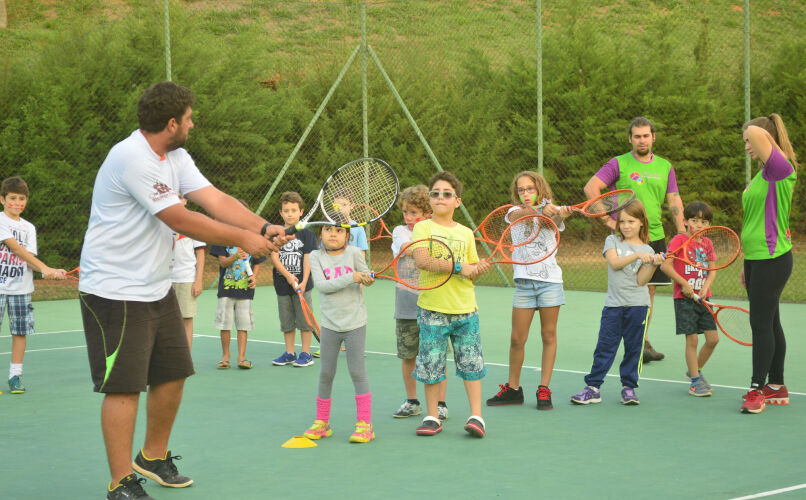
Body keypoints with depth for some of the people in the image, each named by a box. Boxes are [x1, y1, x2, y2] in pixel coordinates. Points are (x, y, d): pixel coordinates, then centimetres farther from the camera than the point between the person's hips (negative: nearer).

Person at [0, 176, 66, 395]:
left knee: (20, 331, 2)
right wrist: (44, 268, -22)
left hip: (21, 288, 4)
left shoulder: (28, 228, 10)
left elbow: (29, 259, 2)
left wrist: (52, 272, -16)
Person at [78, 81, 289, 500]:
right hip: (115, 292, -10)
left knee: (172, 376, 15)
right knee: (124, 387, -8)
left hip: (157, 288, 10)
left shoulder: (175, 157, 9)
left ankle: (153, 458, 33)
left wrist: (264, 227, -15)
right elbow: (180, 220, -23)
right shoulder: (132, 159, -22)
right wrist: (243, 239, -17)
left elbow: (216, 200, 1)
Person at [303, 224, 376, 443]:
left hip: (355, 323, -2)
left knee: (357, 372, -2)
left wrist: (367, 278, -17)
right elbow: (321, 285, -14)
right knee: (325, 374, 8)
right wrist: (350, 278, -23)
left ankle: (364, 424, 2)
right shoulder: (316, 256, -2)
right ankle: (321, 422, 21)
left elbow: (366, 277, 7)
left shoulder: (354, 253, -3)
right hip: (329, 324, 2)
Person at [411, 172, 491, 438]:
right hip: (433, 308, -3)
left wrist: (478, 269, -6)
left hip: (465, 308, 3)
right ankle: (432, 417, 13)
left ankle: (476, 416, 8)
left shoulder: (466, 233, 12)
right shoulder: (423, 228, 0)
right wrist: (458, 267, -20)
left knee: (471, 363, 2)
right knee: (431, 364, 1)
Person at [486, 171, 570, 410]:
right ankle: (513, 388, 15)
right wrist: (539, 209, -39)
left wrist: (560, 214, -44)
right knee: (517, 339, 1)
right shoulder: (515, 211, 6)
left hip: (550, 280, -1)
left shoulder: (551, 211, 3)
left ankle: (544, 389, 9)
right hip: (524, 280, 1)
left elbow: (554, 223, -20)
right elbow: (518, 215, -19)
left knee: (549, 336, 2)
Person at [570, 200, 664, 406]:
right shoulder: (612, 241, 7)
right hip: (613, 304, 0)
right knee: (605, 347, 0)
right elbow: (614, 263, -11)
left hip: (637, 305, 0)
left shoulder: (647, 250, 5)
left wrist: (653, 265, -18)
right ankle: (593, 387, 4)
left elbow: (641, 281, -4)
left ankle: (628, 387, 13)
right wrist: (637, 255, -18)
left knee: (633, 348, 4)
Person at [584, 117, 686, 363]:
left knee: (649, 289, 8)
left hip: (655, 236, 5)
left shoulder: (664, 166, 12)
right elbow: (590, 188, -9)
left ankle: (643, 340, 18)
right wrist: (608, 219, -13)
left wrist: (682, 232, 3)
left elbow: (674, 201, 14)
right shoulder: (618, 164, -2)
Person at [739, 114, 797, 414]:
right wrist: (748, 265, 22)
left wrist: (763, 137, -8)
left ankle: (757, 390, -2)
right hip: (756, 258, 10)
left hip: (772, 259, -10)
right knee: (769, 323, 13)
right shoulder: (762, 175, 16)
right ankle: (776, 387, 20)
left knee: (761, 323, -6)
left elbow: (757, 132, -31)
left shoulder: (781, 169, -14)